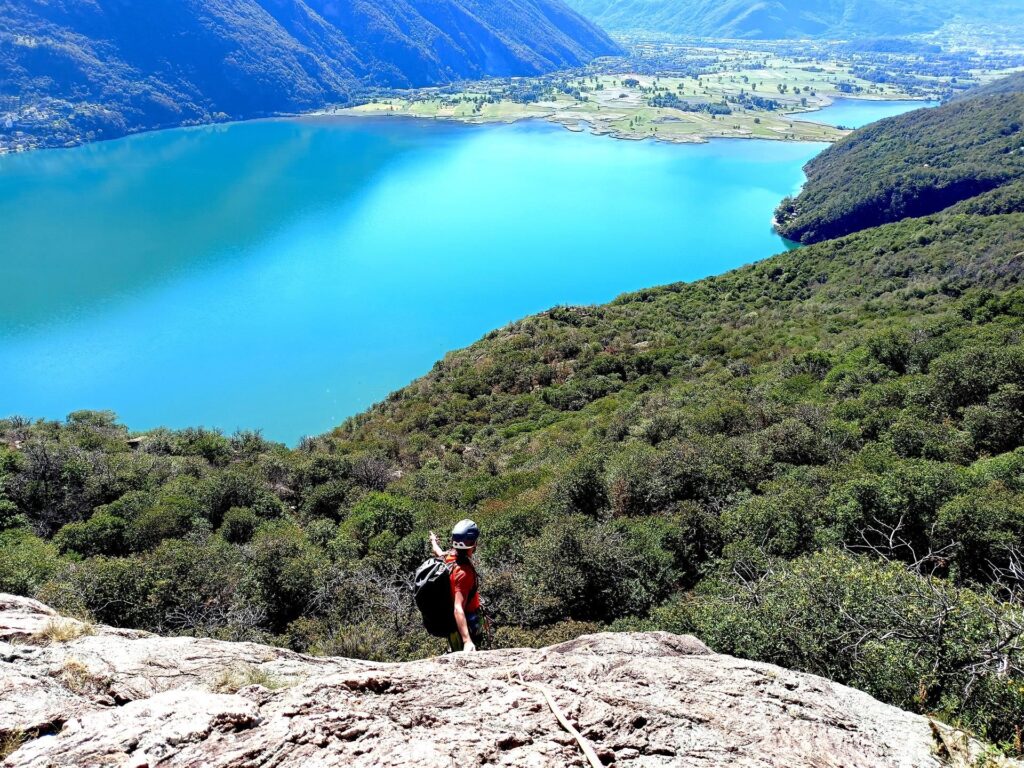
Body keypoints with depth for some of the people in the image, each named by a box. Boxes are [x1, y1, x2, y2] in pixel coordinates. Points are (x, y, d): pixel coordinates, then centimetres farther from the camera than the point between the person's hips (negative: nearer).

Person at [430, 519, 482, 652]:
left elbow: (440, 553, 17)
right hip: (465, 624, -9)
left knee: (455, 655, 28)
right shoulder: (464, 572, -35)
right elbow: (458, 609, -41)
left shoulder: (450, 556, -9)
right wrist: (467, 641, -48)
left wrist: (434, 541, 41)